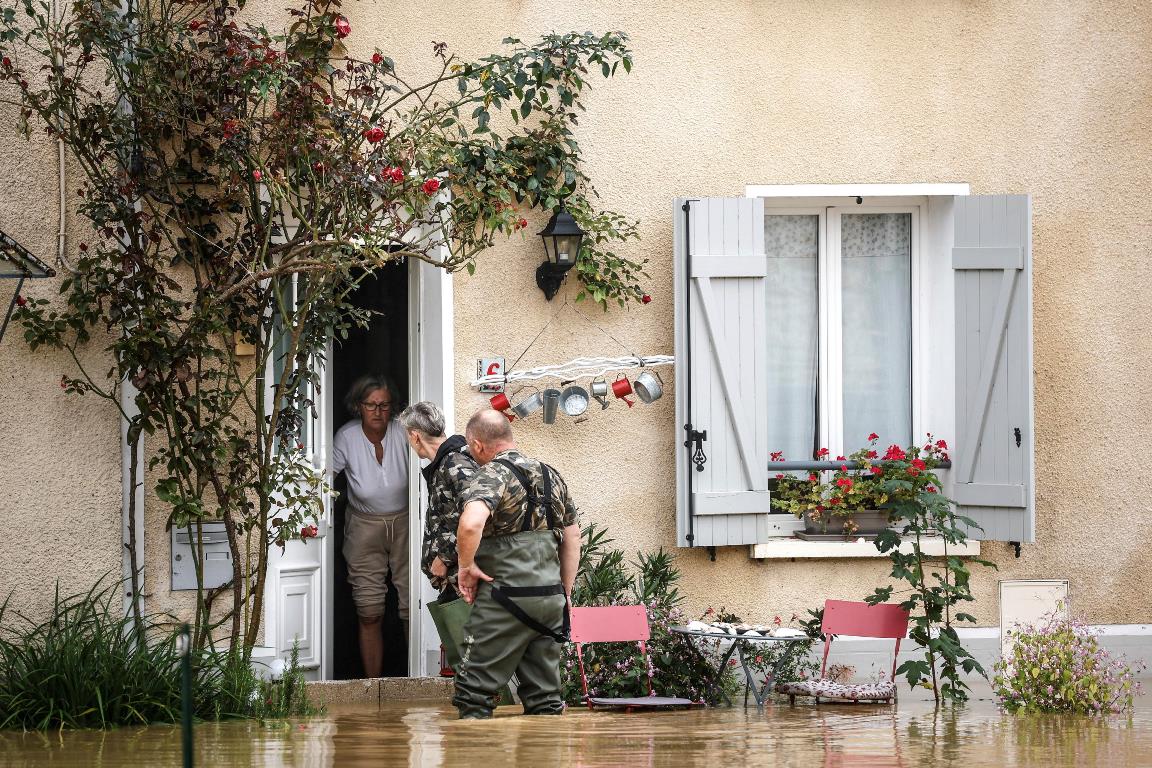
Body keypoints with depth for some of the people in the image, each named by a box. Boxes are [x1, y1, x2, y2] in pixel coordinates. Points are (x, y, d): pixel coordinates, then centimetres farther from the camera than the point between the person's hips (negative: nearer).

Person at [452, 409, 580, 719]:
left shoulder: (492, 475, -9)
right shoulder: (551, 476, 15)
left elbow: (471, 522, -29)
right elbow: (572, 536, 21)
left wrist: (466, 566, -14)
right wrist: (564, 594, 24)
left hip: (506, 598, -7)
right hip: (550, 597, 7)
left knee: (476, 693, -1)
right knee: (544, 696, 10)